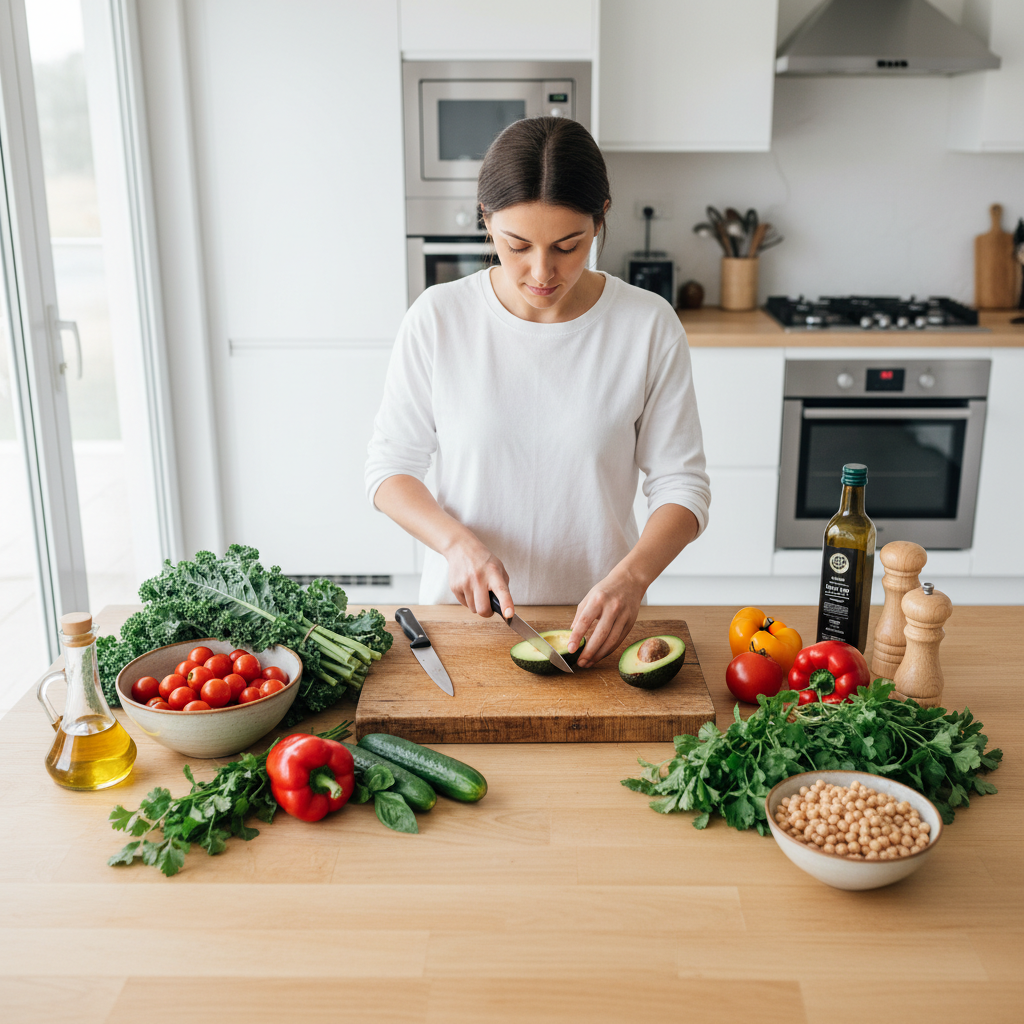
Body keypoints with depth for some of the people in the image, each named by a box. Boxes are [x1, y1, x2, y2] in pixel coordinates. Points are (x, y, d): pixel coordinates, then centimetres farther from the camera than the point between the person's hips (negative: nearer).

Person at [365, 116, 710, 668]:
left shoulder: (649, 325, -9)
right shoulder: (438, 318, -8)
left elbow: (681, 484, -5)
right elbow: (389, 467, -1)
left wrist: (632, 576, -23)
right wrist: (458, 542, -19)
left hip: (595, 617, 0)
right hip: (463, 606, 1)